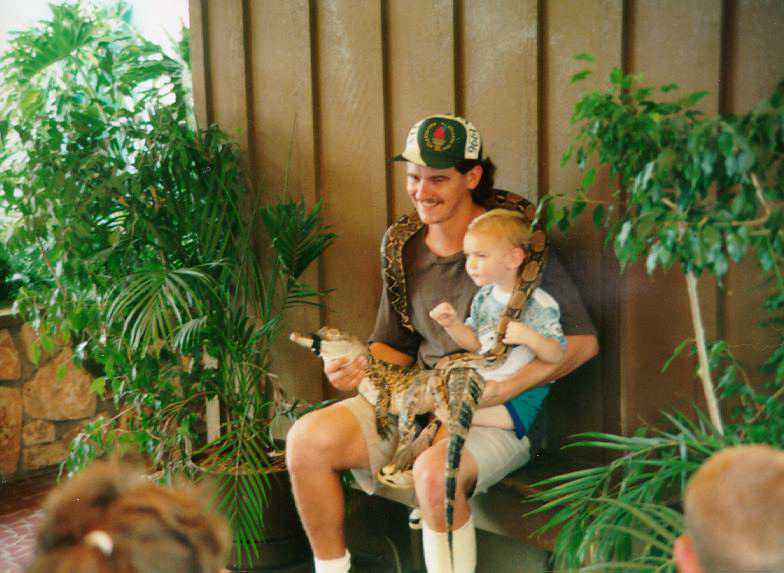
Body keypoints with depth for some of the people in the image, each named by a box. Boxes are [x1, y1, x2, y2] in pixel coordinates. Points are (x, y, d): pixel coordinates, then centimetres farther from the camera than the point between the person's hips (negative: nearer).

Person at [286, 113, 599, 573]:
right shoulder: (403, 245, 8)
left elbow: (582, 341, -11)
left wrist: (505, 387, -21)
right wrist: (359, 366, -5)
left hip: (503, 414, -6)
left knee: (436, 470, -36)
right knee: (307, 439, -12)